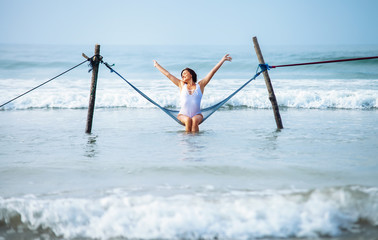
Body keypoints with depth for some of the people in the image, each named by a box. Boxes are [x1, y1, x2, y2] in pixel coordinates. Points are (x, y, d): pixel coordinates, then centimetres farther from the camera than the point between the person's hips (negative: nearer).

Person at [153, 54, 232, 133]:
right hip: (183, 115, 1)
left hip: (197, 115, -1)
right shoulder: (182, 85, 14)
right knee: (188, 120, -32)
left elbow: (212, 72, 9)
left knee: (195, 120, -33)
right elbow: (168, 74, 22)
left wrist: (223, 60, 9)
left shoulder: (200, 85, 10)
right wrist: (157, 65, 29)